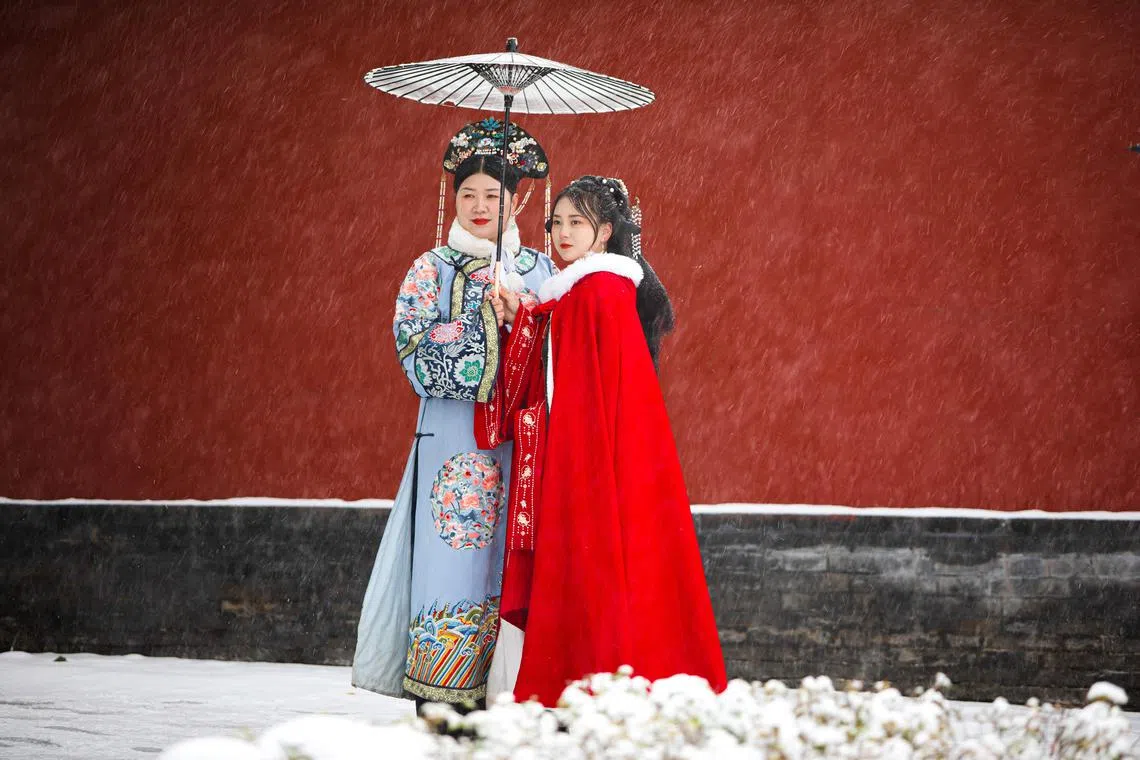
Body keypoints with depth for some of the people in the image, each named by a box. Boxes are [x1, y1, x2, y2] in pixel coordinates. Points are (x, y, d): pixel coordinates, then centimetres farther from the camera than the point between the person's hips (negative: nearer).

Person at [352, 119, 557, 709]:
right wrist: (493, 317, -11)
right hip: (454, 432, -3)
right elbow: (414, 344, -7)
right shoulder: (434, 268, 5)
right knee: (454, 555, -8)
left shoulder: (539, 270, 15)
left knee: (514, 561, -1)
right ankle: (437, 704, -5)